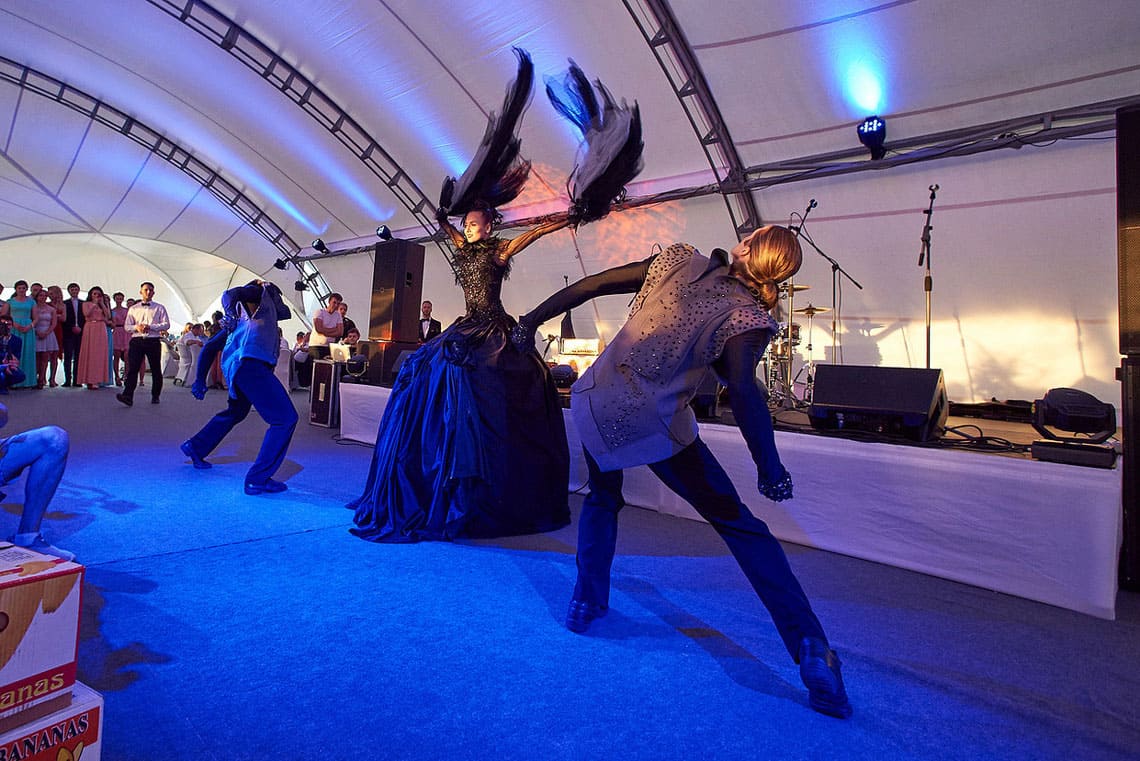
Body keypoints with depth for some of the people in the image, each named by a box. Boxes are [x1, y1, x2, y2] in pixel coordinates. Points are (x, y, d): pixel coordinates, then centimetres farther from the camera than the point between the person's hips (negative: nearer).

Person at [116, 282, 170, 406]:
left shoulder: (160, 308, 9)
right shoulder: (133, 309, 16)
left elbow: (166, 324, -1)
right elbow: (126, 326, 13)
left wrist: (150, 327, -14)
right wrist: (136, 327, -8)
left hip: (153, 341, -1)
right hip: (137, 341, 1)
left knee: (156, 370, 5)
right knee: (132, 368, -11)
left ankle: (155, 396, 15)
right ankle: (128, 396, -19)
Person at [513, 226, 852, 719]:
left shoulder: (679, 261, 4)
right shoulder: (746, 316, -7)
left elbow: (593, 284, 4)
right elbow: (742, 391, -24)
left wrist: (534, 319, 13)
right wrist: (770, 471, -20)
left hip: (594, 401, 4)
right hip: (656, 428, -3)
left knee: (602, 499, 31)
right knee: (738, 524, 7)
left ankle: (587, 602, 32)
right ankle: (811, 648, 6)